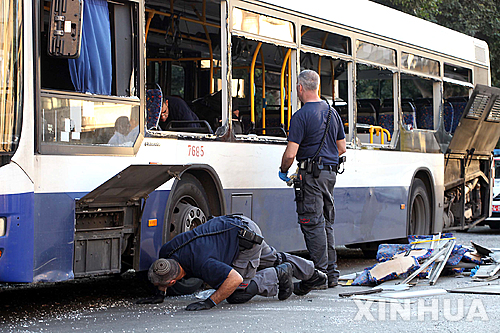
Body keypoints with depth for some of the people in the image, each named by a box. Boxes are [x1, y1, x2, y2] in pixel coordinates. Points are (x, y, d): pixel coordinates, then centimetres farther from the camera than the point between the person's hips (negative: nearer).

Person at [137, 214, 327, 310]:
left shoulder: (202, 264, -38)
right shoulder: (166, 252, -15)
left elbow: (236, 279, -37)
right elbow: (162, 269, 10)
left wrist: (210, 302, -36)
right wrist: (160, 295, 2)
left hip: (247, 238, -8)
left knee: (237, 294, -8)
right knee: (272, 260, 29)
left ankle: (280, 275, 9)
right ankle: (312, 275, 51)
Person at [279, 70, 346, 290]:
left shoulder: (301, 116, -12)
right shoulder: (332, 112, 12)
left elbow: (290, 154, -16)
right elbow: (342, 148, 17)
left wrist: (283, 171, 2)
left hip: (311, 175, -8)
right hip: (330, 174, 8)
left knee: (312, 224, -4)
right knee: (326, 223, 14)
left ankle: (320, 274, -4)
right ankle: (331, 272, 16)